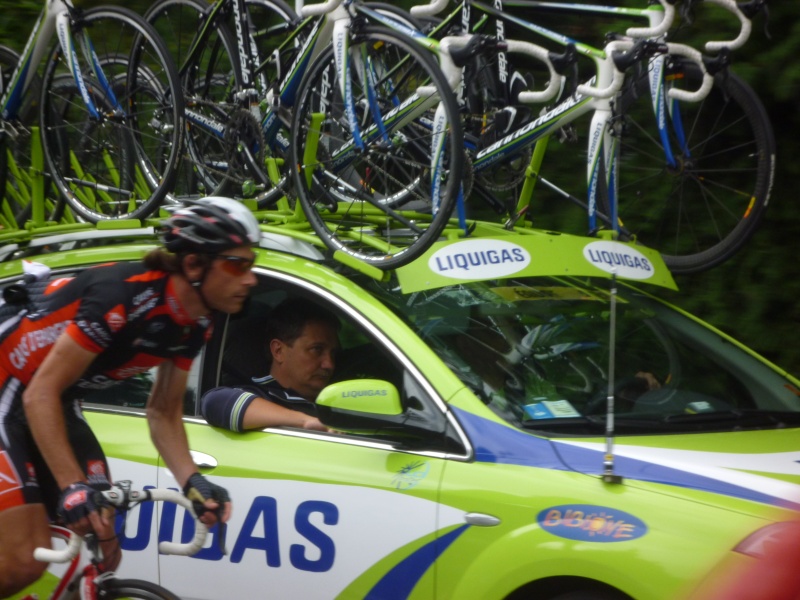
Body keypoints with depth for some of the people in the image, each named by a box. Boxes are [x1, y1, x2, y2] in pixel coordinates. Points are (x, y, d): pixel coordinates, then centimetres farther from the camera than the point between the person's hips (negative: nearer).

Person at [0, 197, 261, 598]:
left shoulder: (195, 324, -5)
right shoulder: (125, 295, -31)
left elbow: (163, 412, 6)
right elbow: (41, 393, -30)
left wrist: (192, 482, -12)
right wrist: (73, 487, -38)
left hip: (59, 403, 9)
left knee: (102, 557, 0)